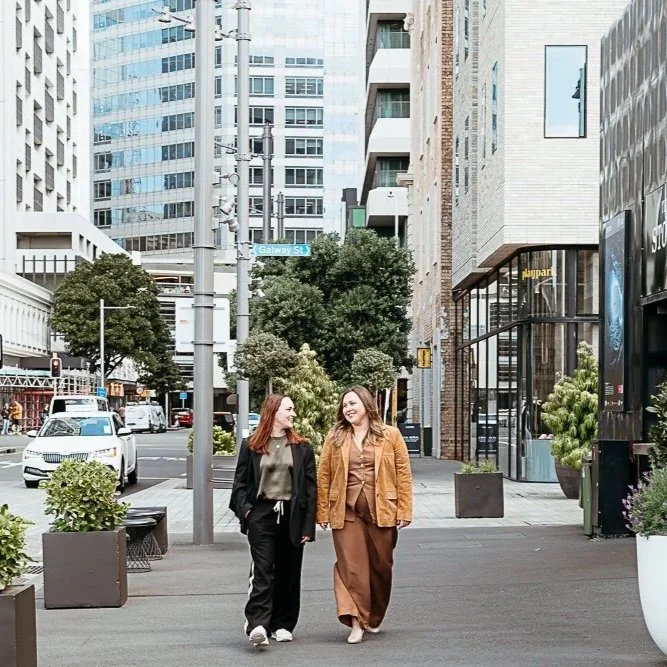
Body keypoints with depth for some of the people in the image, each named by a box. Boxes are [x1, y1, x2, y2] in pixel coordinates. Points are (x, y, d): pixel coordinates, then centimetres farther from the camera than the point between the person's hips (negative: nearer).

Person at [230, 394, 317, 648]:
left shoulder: (302, 448, 7)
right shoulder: (251, 446, 5)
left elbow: (310, 487, 4)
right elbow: (240, 482, 8)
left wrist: (308, 525, -2)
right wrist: (244, 508, -9)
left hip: (291, 516, 2)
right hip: (261, 515, -2)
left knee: (288, 573, 8)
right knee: (262, 571, -12)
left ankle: (283, 624, 19)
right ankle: (257, 626, -20)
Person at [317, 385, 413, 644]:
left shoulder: (390, 435, 2)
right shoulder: (335, 438, 5)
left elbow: (403, 474, 2)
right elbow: (323, 475, 5)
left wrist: (404, 510, -4)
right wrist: (322, 512, 2)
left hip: (381, 511, 0)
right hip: (346, 512, 0)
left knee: (381, 566, 10)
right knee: (350, 566, -7)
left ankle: (374, 618, 28)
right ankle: (356, 622, -8)